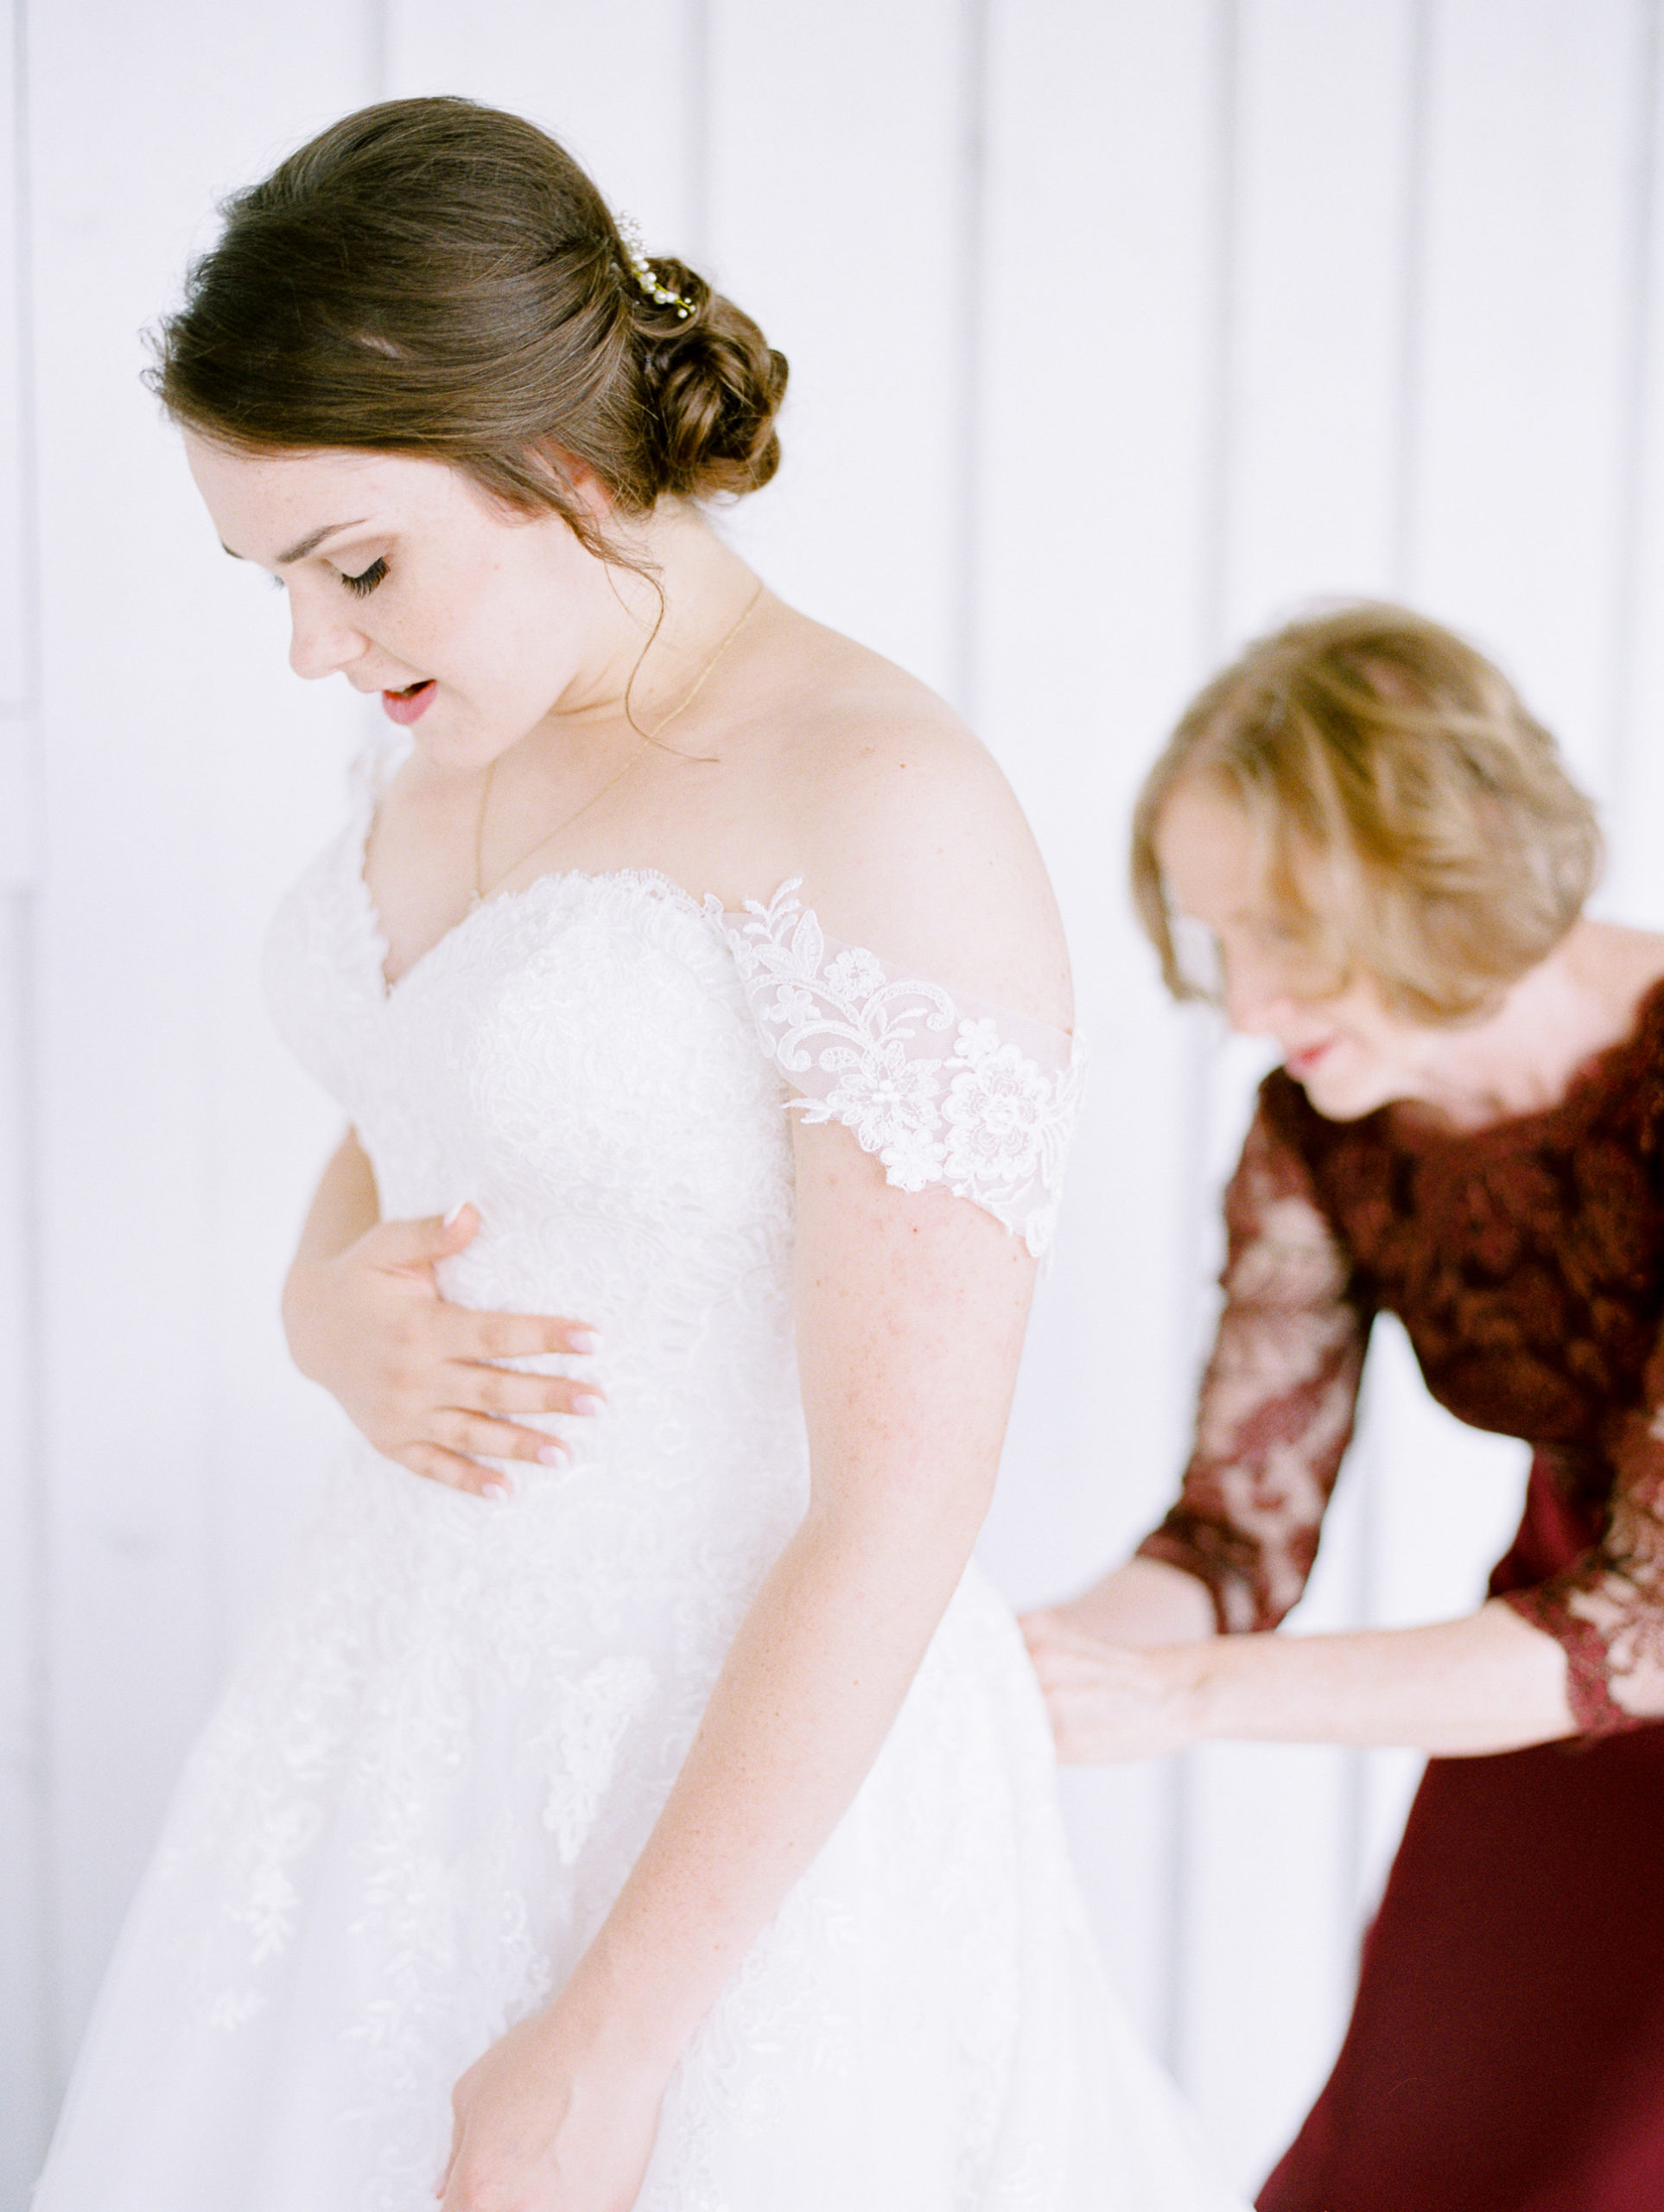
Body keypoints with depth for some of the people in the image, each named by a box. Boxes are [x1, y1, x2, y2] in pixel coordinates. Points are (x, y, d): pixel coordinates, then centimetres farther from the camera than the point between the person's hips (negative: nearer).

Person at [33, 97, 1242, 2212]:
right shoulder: (455, 754, 4)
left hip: (752, 1768, -7)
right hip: (419, 1696, 8)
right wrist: (343, 1321, -9)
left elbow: (906, 1502, -22)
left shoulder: (888, 811, -21)